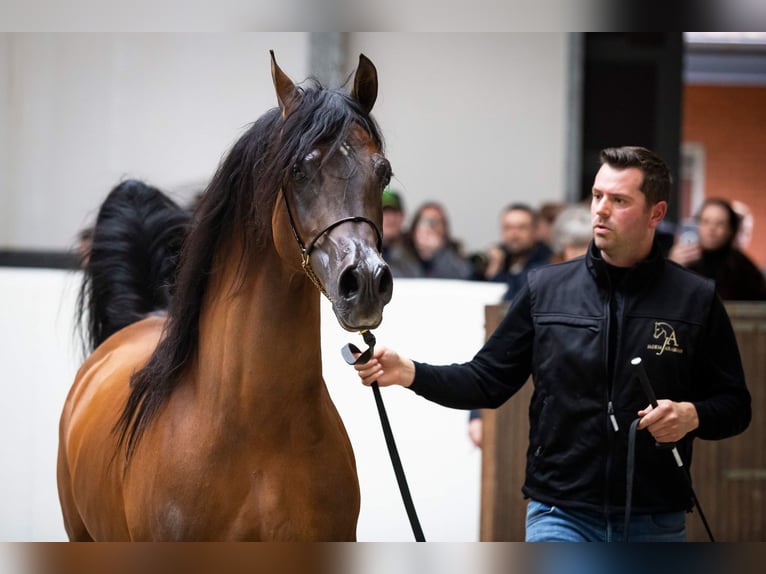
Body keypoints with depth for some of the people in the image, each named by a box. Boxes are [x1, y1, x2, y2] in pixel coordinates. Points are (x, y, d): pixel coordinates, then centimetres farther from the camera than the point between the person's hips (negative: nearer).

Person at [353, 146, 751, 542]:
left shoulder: (696, 299, 1)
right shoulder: (544, 289, 4)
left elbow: (734, 405, 5)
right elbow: (488, 380, 6)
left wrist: (692, 415, -17)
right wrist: (408, 372, -9)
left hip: (655, 524, 0)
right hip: (560, 516, 0)